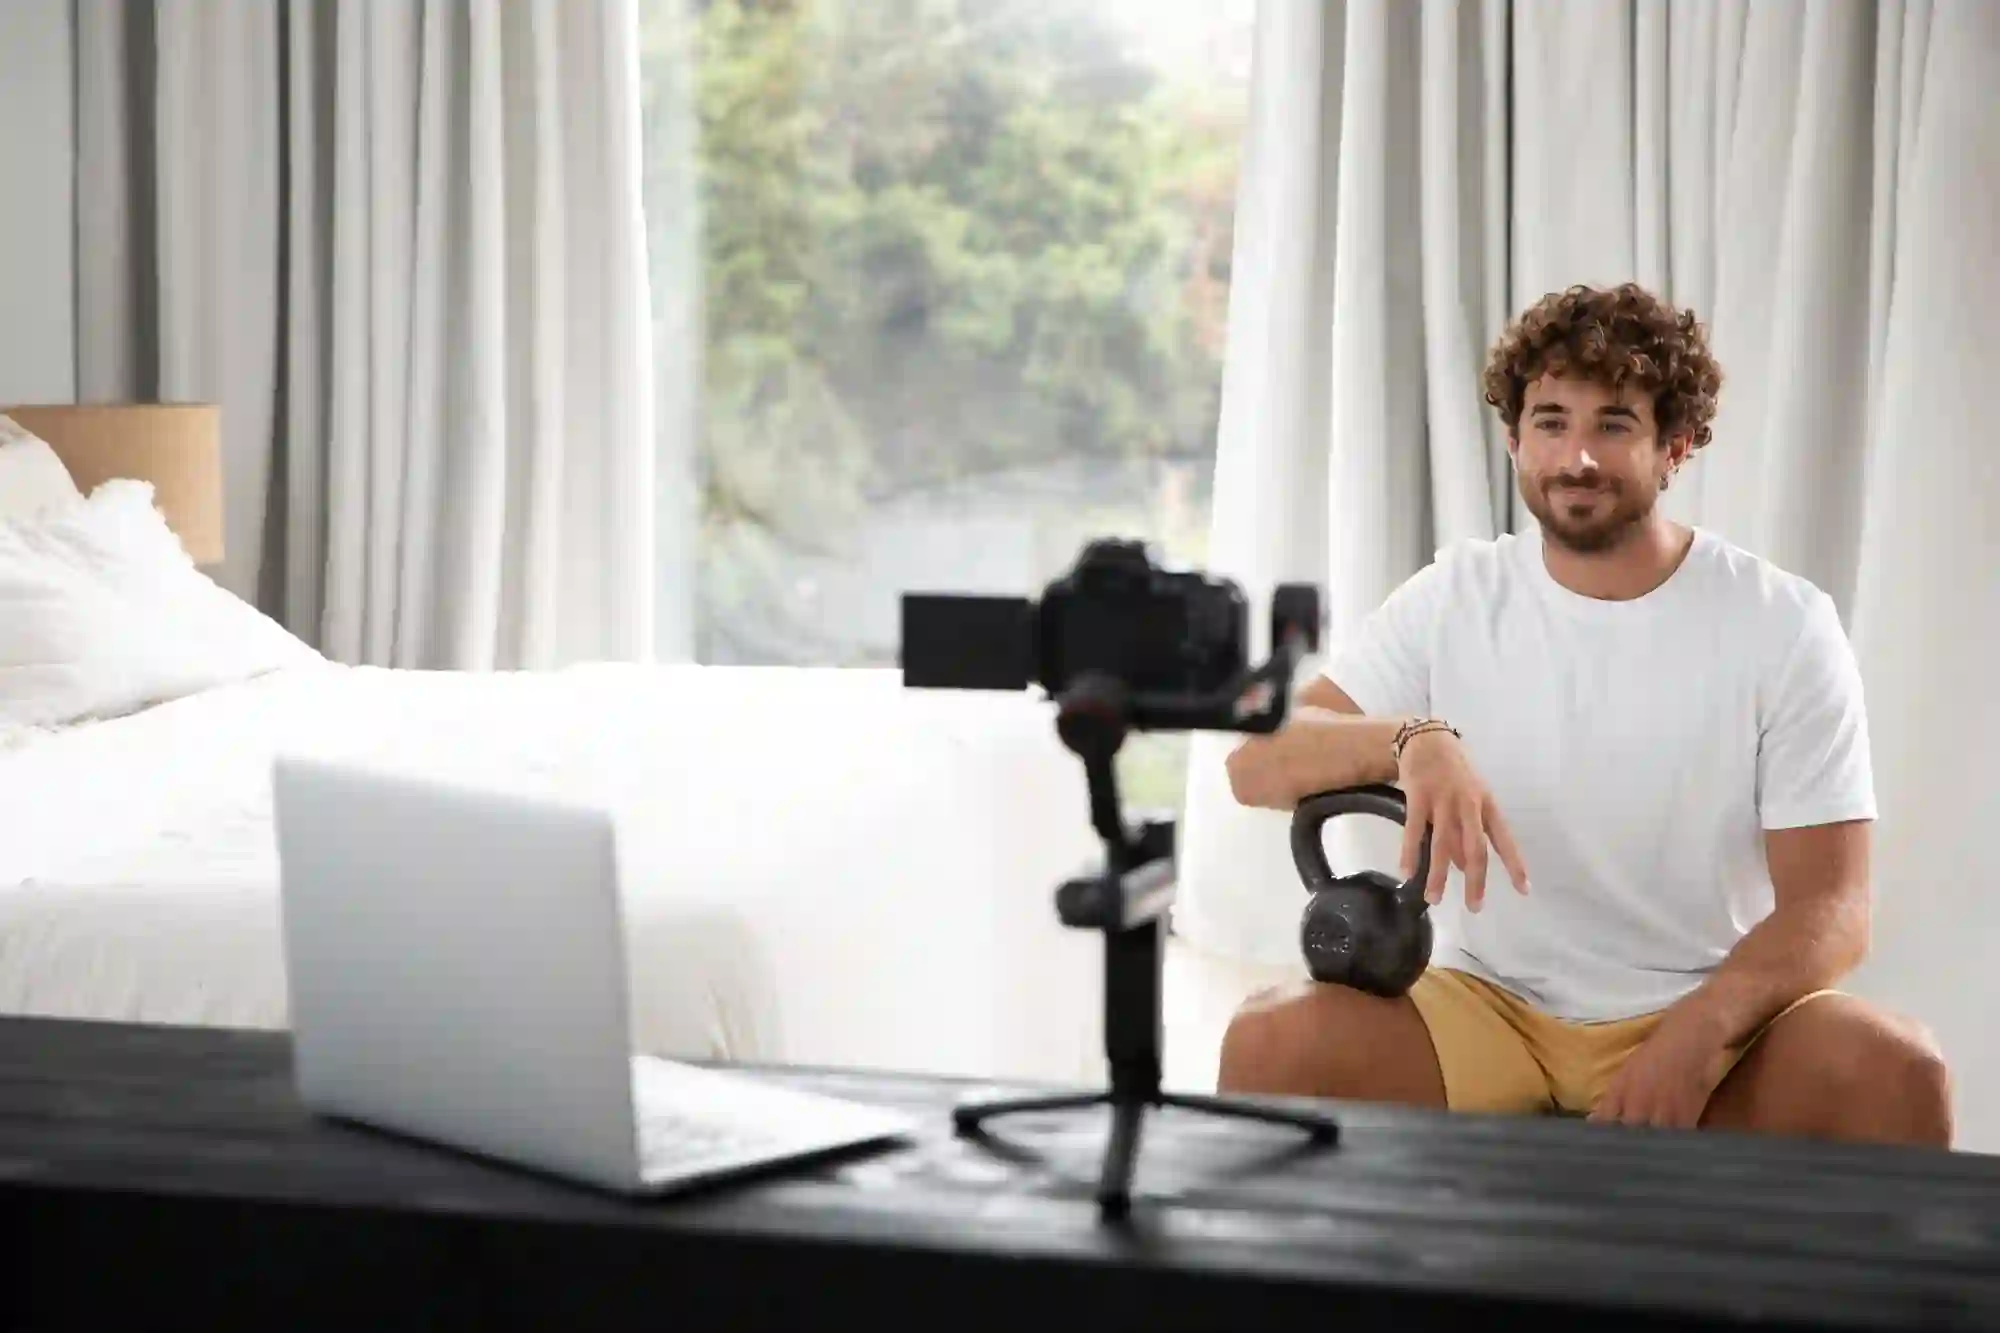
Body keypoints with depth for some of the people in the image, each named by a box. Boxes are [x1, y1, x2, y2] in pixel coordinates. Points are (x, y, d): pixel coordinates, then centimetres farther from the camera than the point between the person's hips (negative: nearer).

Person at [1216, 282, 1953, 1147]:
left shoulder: (1784, 627, -3)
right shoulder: (1453, 599, 3)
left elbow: (1829, 904, -7)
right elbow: (1256, 764, -5)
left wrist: (1696, 1037, -27)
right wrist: (1412, 740, -27)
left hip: (1705, 1020, -1)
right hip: (1487, 1006, 1)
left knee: (1897, 1073, -31)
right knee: (1269, 1040, -26)